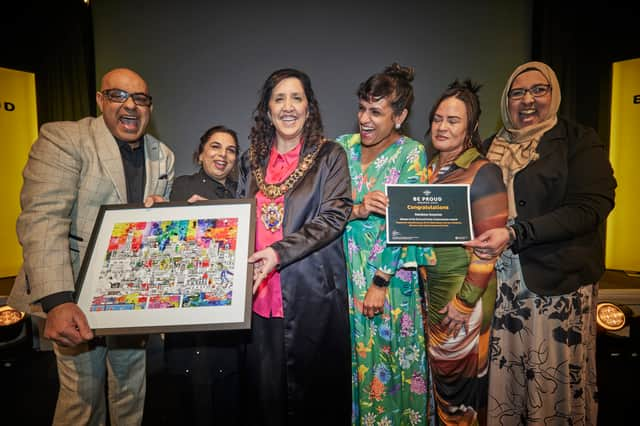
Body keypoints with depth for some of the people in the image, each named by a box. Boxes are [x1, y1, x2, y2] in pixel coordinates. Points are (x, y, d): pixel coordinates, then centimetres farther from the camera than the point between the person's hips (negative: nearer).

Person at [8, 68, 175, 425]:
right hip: (76, 294, -4)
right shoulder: (62, 138, -9)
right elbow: (42, 219, -19)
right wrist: (57, 301, -28)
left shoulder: (164, 156, 7)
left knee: (131, 392, 17)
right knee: (82, 394, 8)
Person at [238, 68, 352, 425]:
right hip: (261, 295, 4)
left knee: (315, 388, 9)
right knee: (264, 389, 13)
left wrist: (279, 252, -21)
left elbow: (334, 217, -12)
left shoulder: (330, 155, -1)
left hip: (313, 294, -3)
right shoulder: (253, 159, 12)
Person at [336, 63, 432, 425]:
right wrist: (357, 210, -20)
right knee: (348, 357, 13)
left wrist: (380, 283, -13)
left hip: (391, 276, -3)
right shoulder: (343, 147, 3)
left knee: (386, 360, 9)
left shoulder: (411, 153, -7)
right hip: (344, 274, 3)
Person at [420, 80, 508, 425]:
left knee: (460, 376, 11)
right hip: (430, 287, 6)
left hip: (466, 292, -6)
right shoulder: (429, 170, 5)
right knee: (438, 373, 20)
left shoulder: (483, 173, -13)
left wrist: (464, 303, -17)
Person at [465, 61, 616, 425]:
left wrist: (514, 234, -23)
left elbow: (590, 208, -13)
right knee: (502, 374, 9)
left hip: (557, 280, -3)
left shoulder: (579, 141, 0)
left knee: (556, 377, 7)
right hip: (499, 279, 4)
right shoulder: (492, 147, 14)